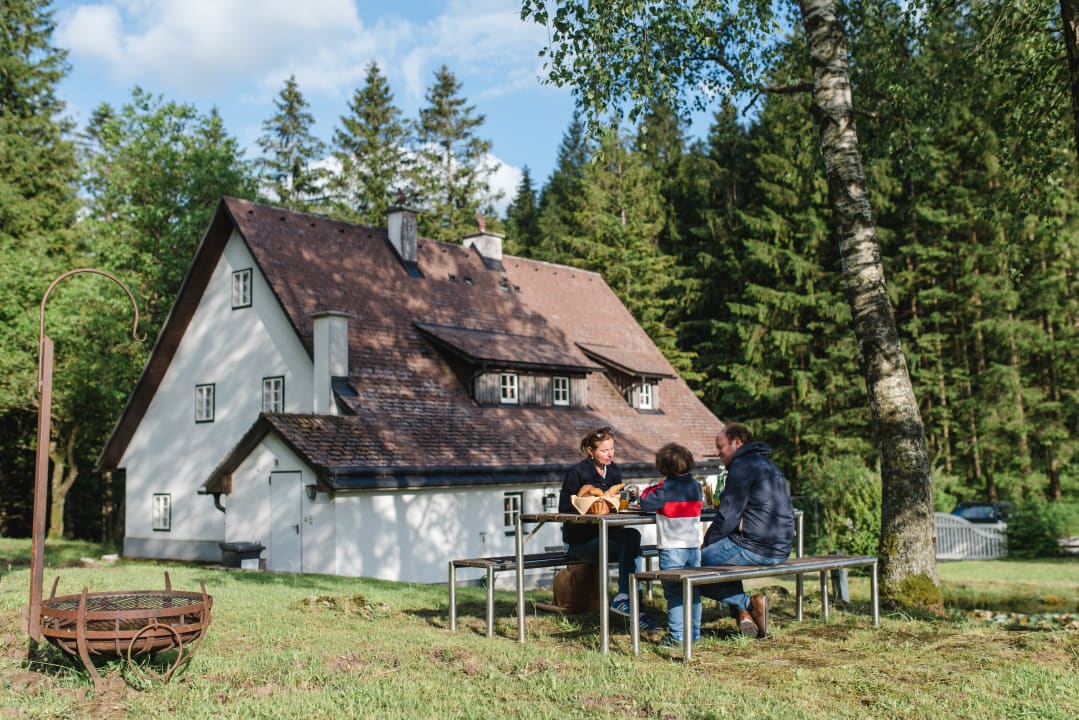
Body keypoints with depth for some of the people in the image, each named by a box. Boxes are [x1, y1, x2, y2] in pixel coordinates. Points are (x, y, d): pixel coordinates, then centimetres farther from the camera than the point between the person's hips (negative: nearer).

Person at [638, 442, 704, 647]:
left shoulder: (665, 489, -12)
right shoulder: (696, 487, 6)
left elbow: (645, 503, -11)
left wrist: (648, 490, 9)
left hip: (672, 548, -5)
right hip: (694, 546, 5)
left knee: (674, 593, -1)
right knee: (693, 592, 12)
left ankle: (676, 635, -1)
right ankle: (695, 632, 18)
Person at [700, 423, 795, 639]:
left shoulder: (742, 466, -9)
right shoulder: (768, 465, 21)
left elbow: (728, 515, -13)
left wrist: (706, 543, 1)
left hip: (753, 548, -10)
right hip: (780, 550, 10)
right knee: (722, 551, 31)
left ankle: (747, 604, -7)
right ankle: (743, 613, 14)